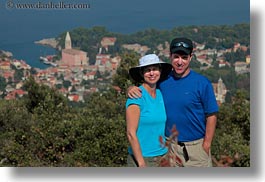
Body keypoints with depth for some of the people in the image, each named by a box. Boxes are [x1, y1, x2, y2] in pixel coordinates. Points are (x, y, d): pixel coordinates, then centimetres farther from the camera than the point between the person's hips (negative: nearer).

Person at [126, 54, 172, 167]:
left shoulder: (160, 94, 9)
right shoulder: (137, 96, -11)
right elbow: (131, 133, -14)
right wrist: (142, 165, -16)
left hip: (162, 157, 6)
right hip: (141, 158, -6)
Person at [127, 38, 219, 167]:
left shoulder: (202, 83, -7)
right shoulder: (163, 80, 4)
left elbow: (211, 116, -6)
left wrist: (206, 146, -10)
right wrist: (132, 89, -10)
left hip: (196, 146, -4)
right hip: (170, 146, 4)